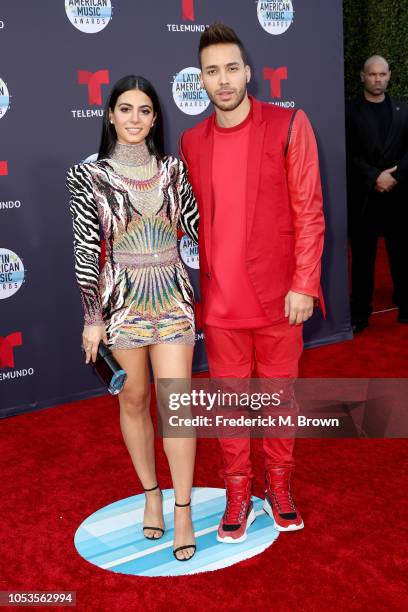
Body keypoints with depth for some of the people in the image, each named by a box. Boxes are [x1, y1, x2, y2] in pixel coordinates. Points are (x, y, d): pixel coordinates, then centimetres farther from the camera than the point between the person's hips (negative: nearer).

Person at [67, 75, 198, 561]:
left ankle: (183, 509, 14)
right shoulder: (90, 175, -3)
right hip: (122, 300, -1)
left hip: (172, 298, 1)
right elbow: (85, 249, -5)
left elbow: (196, 228, 8)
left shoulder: (173, 169, 4)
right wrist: (92, 317, -6)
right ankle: (151, 493, 32)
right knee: (134, 402, 12)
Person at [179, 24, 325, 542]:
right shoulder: (191, 142, 6)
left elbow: (308, 211, -5)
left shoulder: (289, 126, -3)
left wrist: (303, 284, -10)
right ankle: (238, 492, 27)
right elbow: (191, 220, 9)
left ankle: (279, 485, 31)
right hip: (219, 300, 2)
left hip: (278, 295, -2)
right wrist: (193, 284, 6)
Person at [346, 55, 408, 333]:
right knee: (363, 257, 3)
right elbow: (349, 154, -5)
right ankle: (360, 313, 10)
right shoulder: (351, 111, 2)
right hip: (363, 196, -2)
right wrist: (375, 177, -14)